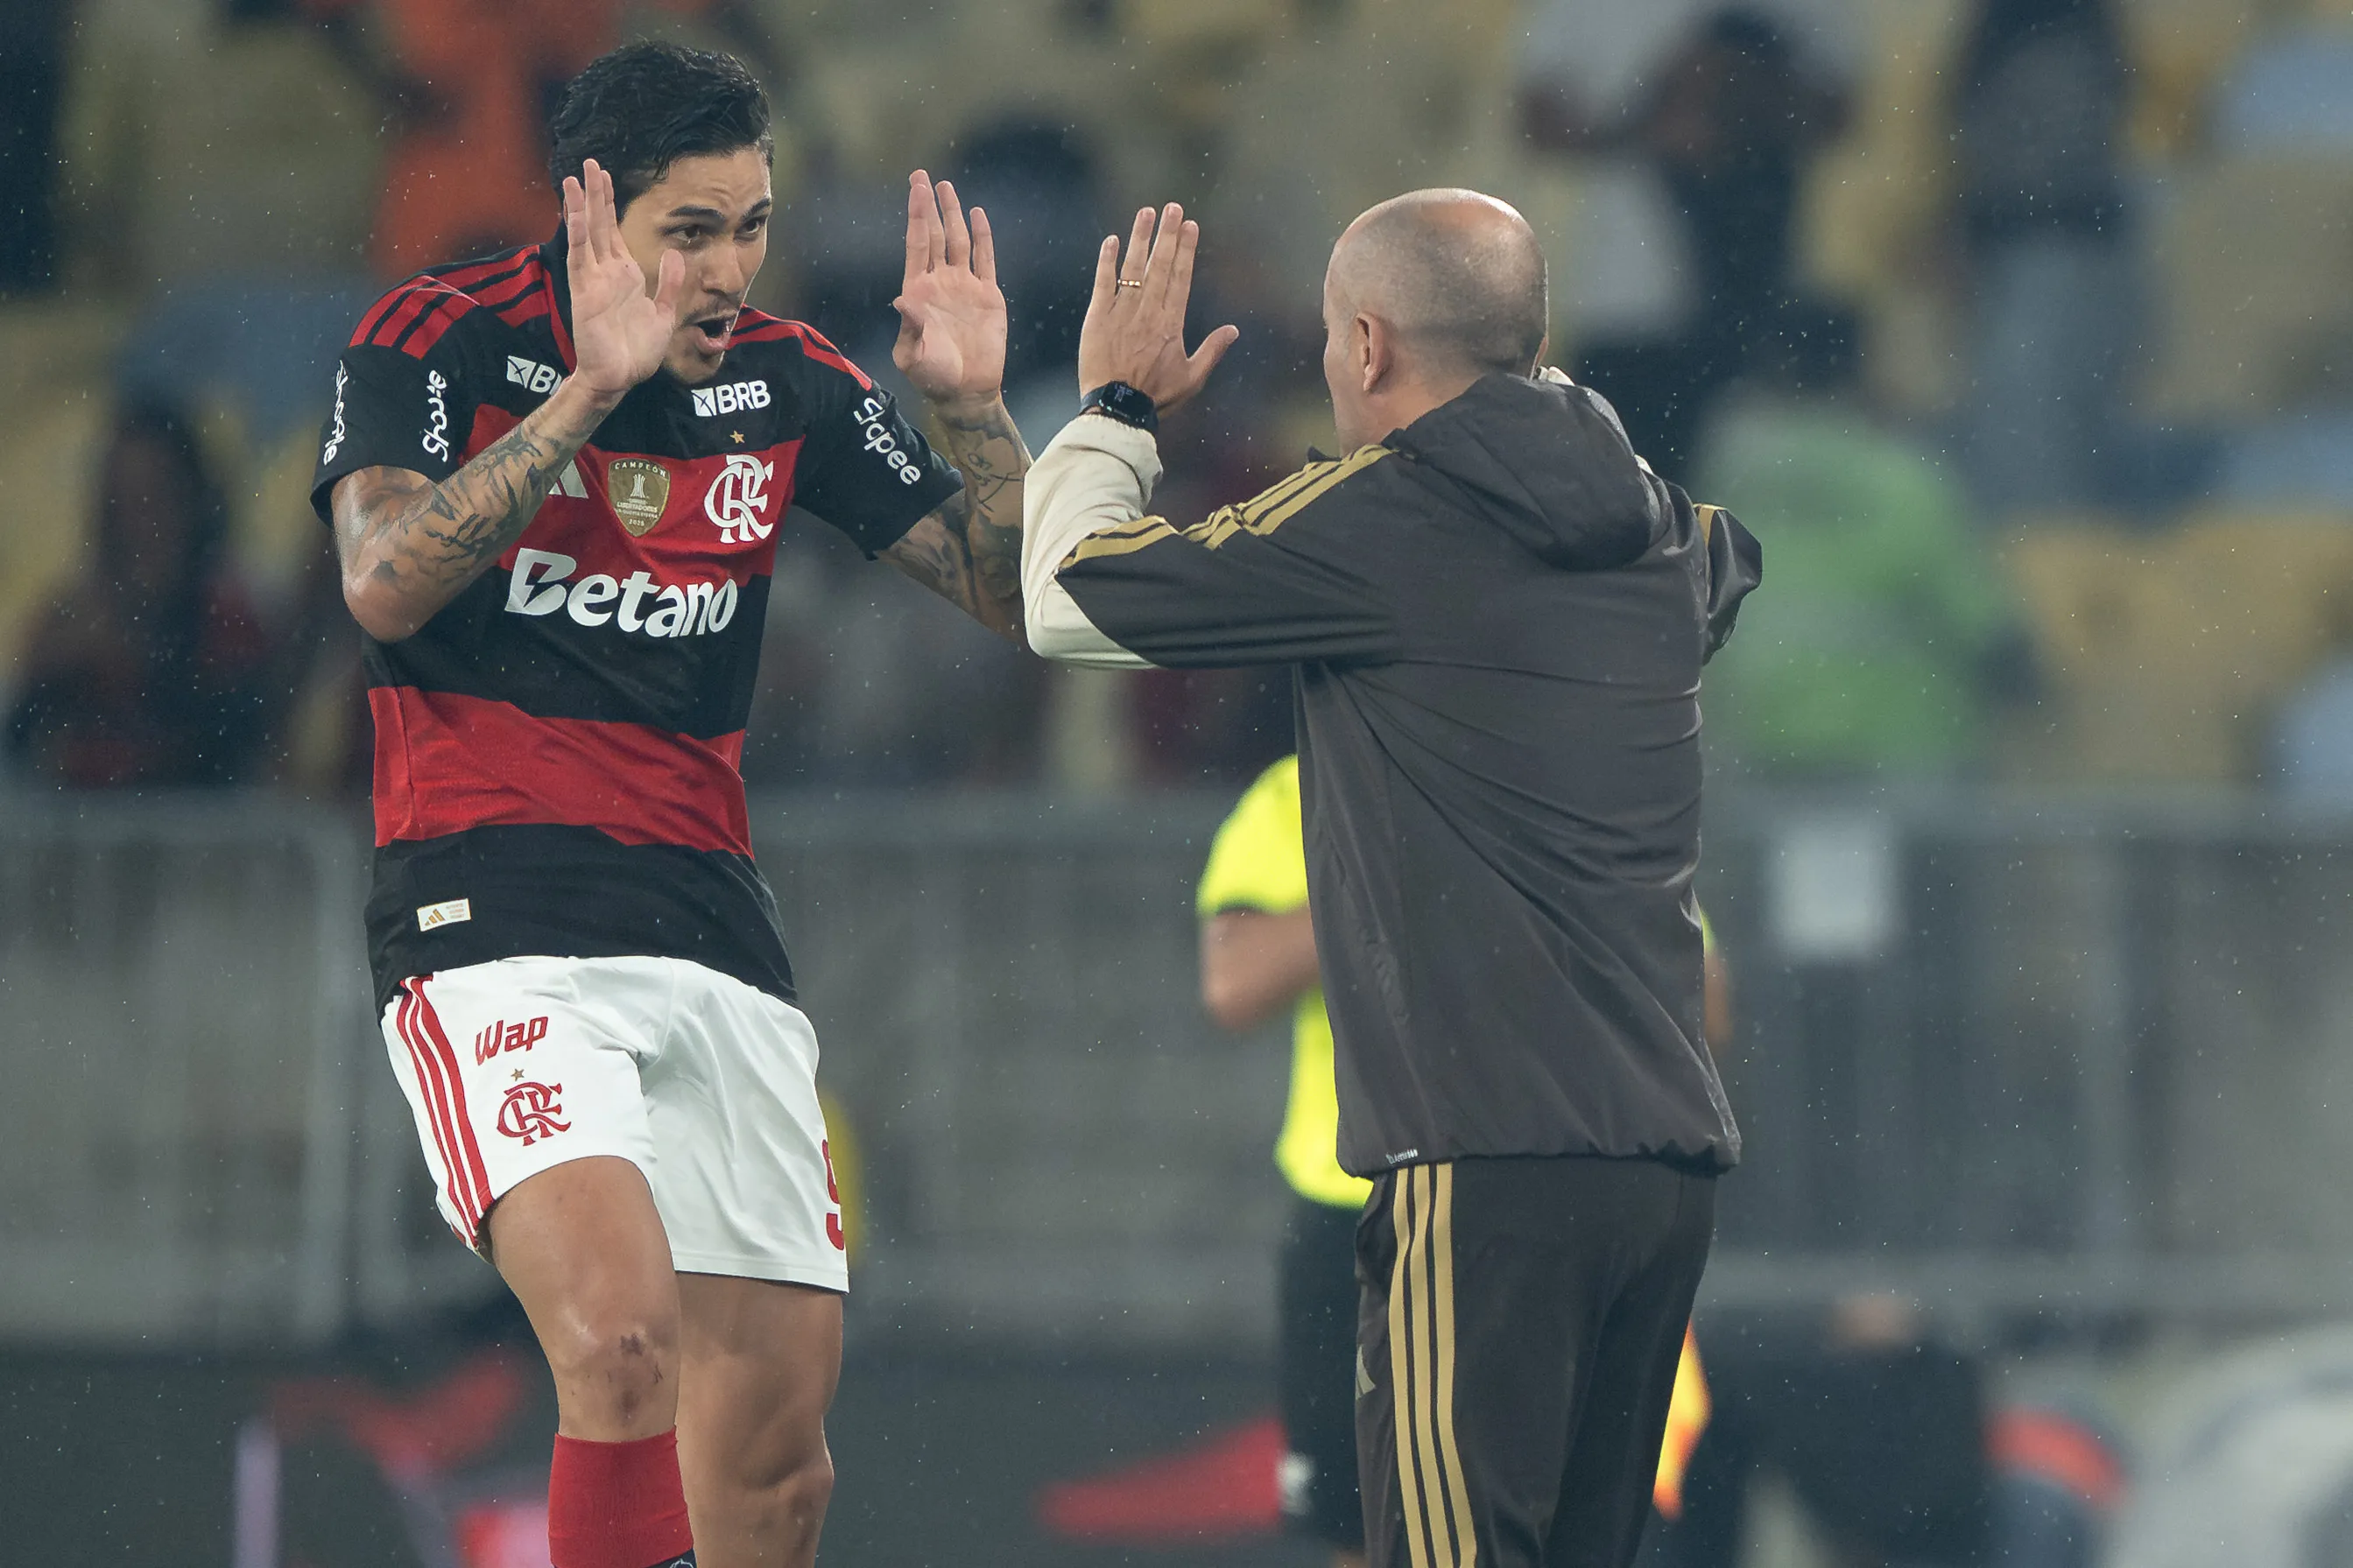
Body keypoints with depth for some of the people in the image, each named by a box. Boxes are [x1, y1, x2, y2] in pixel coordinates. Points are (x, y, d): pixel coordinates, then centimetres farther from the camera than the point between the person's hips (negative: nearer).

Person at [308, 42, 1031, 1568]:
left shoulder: (786, 382, 9)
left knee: (777, 1419, 4)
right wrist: (594, 386, -25)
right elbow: (386, 584, -20)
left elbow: (1009, 586, 11)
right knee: (620, 1330, -28)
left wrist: (974, 405, -7)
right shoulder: (437, 340, -3)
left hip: (711, 914, 5)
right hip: (492, 912, -5)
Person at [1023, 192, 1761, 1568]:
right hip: (1675, 1151, 8)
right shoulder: (1663, 538, 14)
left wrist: (1116, 407, 17)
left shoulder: (1384, 520, -7)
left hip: (1493, 1159, -8)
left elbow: (1071, 602, 0)